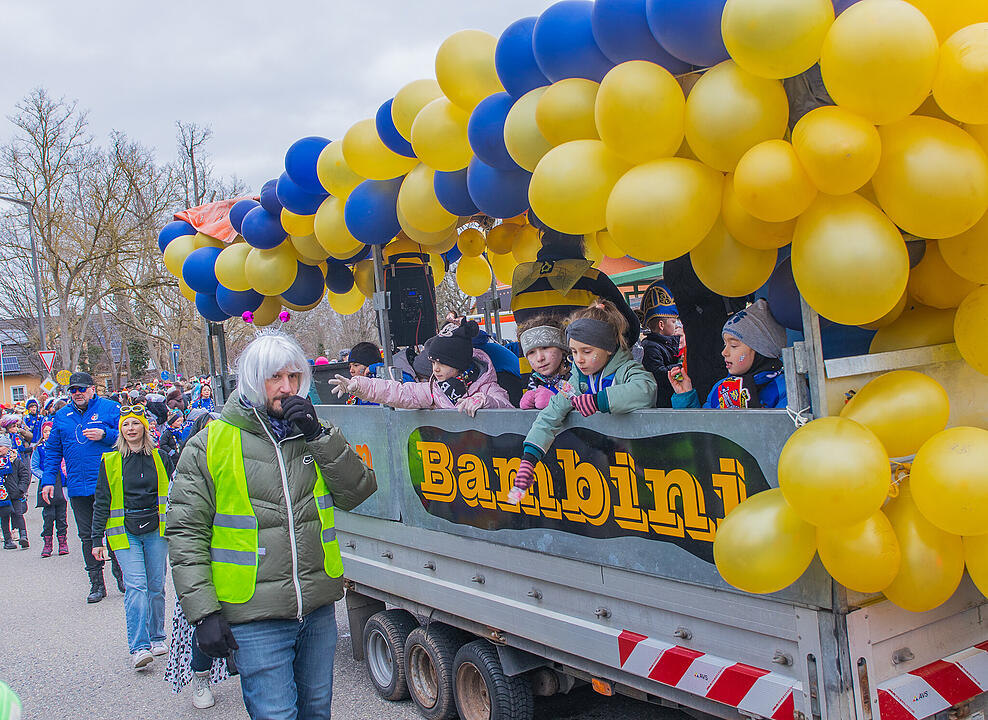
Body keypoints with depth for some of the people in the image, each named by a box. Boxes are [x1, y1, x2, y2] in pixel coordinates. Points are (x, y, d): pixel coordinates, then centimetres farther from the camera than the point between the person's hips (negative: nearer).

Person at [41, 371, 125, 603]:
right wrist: (48, 480, 10)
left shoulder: (110, 408, 0)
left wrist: (104, 434, -17)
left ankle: (121, 575, 18)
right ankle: (96, 584, 15)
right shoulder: (62, 416, 12)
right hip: (78, 488, 4)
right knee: (87, 536, 7)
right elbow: (53, 451, 17)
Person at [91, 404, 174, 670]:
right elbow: (101, 503, 6)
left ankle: (156, 638, 20)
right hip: (125, 532, -1)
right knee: (135, 586, -12)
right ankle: (139, 647, -13)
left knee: (156, 586, 5)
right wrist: (97, 539, 3)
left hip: (156, 529, 2)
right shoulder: (110, 461, 5)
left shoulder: (160, 457, 7)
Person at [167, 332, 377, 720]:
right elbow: (185, 534, -5)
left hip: (318, 609, 4)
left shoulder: (311, 434, 8)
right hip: (255, 617, -4)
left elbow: (356, 492, -1)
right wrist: (203, 612, -10)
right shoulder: (210, 445, -5)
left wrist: (319, 436, -11)